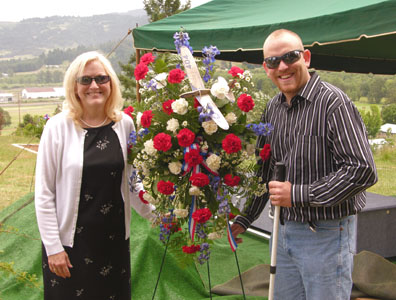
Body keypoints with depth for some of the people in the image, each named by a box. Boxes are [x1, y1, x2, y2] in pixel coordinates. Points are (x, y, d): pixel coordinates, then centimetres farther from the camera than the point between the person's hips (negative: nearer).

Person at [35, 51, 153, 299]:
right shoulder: (59, 127, -10)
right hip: (71, 240, -3)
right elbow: (44, 194, -7)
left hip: (114, 238, 3)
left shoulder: (125, 124, -1)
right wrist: (53, 247, -8)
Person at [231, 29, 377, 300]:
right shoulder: (273, 109, 8)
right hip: (285, 231, 7)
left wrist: (298, 194, -21)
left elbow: (363, 170, -22)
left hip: (326, 234, -7)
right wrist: (244, 220, 14)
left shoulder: (333, 102, -15)